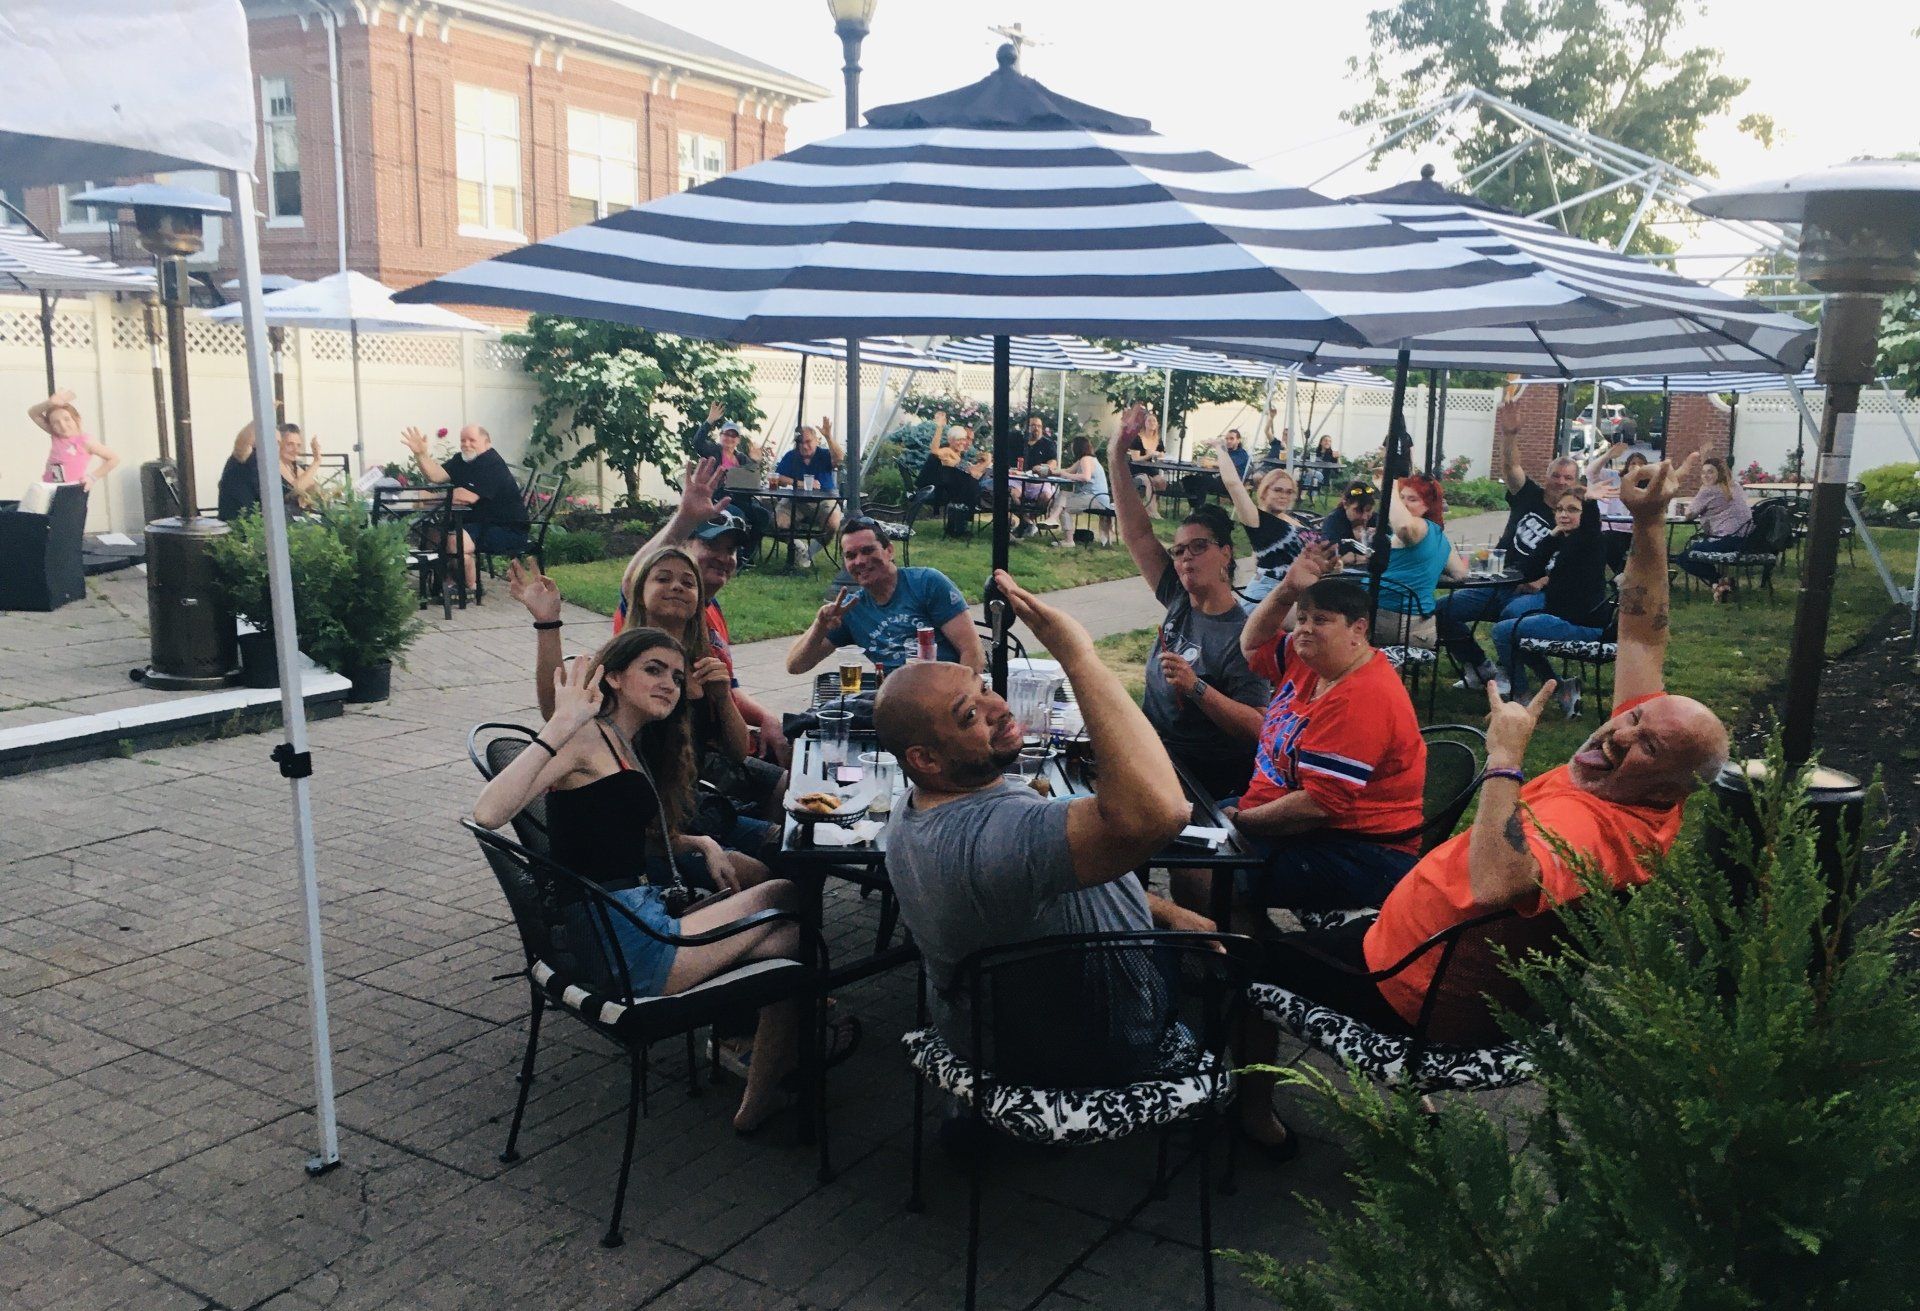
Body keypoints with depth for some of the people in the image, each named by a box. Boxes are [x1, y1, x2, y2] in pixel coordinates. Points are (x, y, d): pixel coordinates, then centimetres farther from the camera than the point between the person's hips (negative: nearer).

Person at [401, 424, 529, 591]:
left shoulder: (492, 463, -17)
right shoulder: (461, 460, 13)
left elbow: (469, 496, -25)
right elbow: (436, 476, 0)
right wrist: (421, 454, -14)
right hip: (479, 524, 10)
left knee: (455, 541, -27)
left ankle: (470, 588, -6)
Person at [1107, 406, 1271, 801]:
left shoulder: (1242, 636, -15)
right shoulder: (1180, 600, 5)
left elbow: (1257, 729, -19)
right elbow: (1137, 533, 3)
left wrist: (1196, 687, -29)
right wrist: (1117, 456, -3)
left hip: (1202, 774, -7)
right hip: (1154, 749, 7)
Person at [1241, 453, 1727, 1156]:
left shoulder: (1593, 828, -36)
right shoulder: (1625, 796, -9)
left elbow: (1498, 883, -59)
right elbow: (1642, 637, -1)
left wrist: (1505, 756, -47)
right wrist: (1649, 523, -9)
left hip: (1409, 987, -10)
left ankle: (1251, 1102, 25)